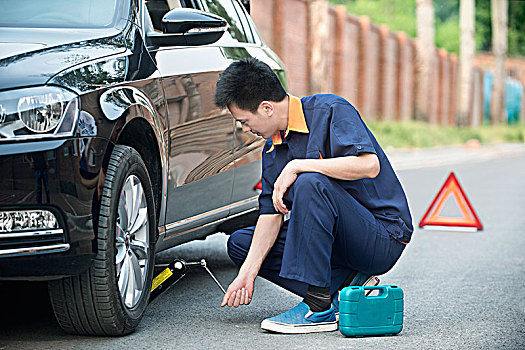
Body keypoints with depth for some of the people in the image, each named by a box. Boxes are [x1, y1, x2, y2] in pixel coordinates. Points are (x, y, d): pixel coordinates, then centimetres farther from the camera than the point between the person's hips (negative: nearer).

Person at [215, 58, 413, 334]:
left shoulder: (331, 111, -15)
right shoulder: (273, 149, 8)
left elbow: (369, 165, -31)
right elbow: (271, 214, 3)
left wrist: (296, 166, -26)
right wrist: (248, 273, -9)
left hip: (383, 239, -9)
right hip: (341, 242, 9)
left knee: (311, 183, -32)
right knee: (240, 243, 4)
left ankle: (317, 308, -28)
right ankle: (345, 287, -4)